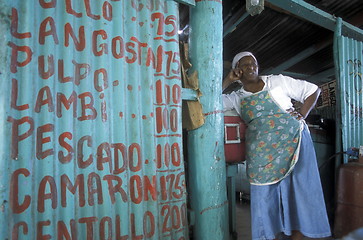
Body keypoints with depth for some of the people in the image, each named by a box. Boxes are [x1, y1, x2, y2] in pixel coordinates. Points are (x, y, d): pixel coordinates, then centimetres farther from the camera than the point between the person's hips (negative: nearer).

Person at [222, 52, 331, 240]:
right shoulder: (237, 98, 9)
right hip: (261, 150, 1)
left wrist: (301, 115, -2)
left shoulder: (277, 81, 6)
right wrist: (228, 80, -1)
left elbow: (312, 90, 11)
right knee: (265, 192, 2)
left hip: (292, 141, -1)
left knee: (297, 188, 3)